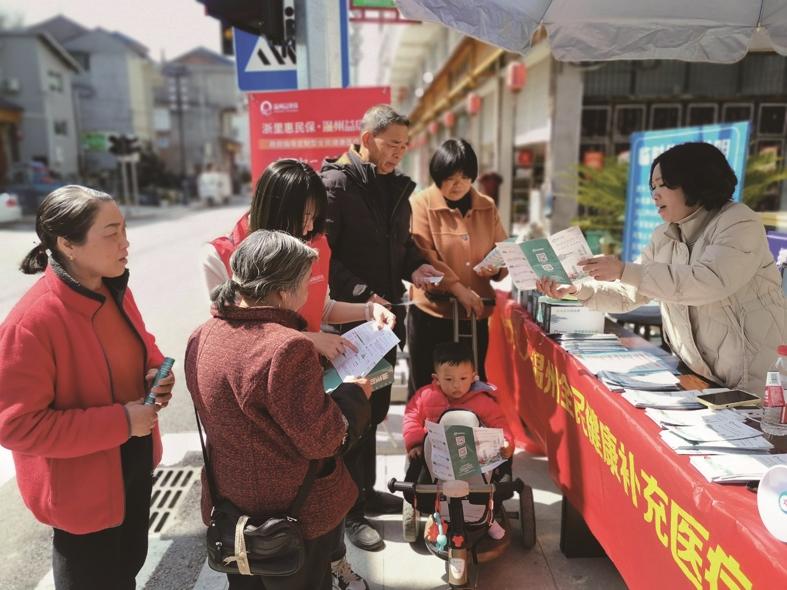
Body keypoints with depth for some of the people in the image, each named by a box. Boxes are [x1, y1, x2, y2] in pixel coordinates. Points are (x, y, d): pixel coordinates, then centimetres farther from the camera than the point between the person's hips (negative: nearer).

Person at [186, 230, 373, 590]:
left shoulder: (201, 339, -5)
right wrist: (354, 394, -7)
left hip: (228, 507, 7)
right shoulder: (287, 347, -29)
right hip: (295, 516, -6)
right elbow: (320, 440, -23)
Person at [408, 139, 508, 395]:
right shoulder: (421, 204, -5)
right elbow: (423, 258, -14)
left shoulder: (487, 207, 8)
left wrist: (497, 267, -12)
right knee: (425, 388, 9)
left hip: (476, 314, 4)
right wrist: (458, 289, -21)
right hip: (431, 313, -4)